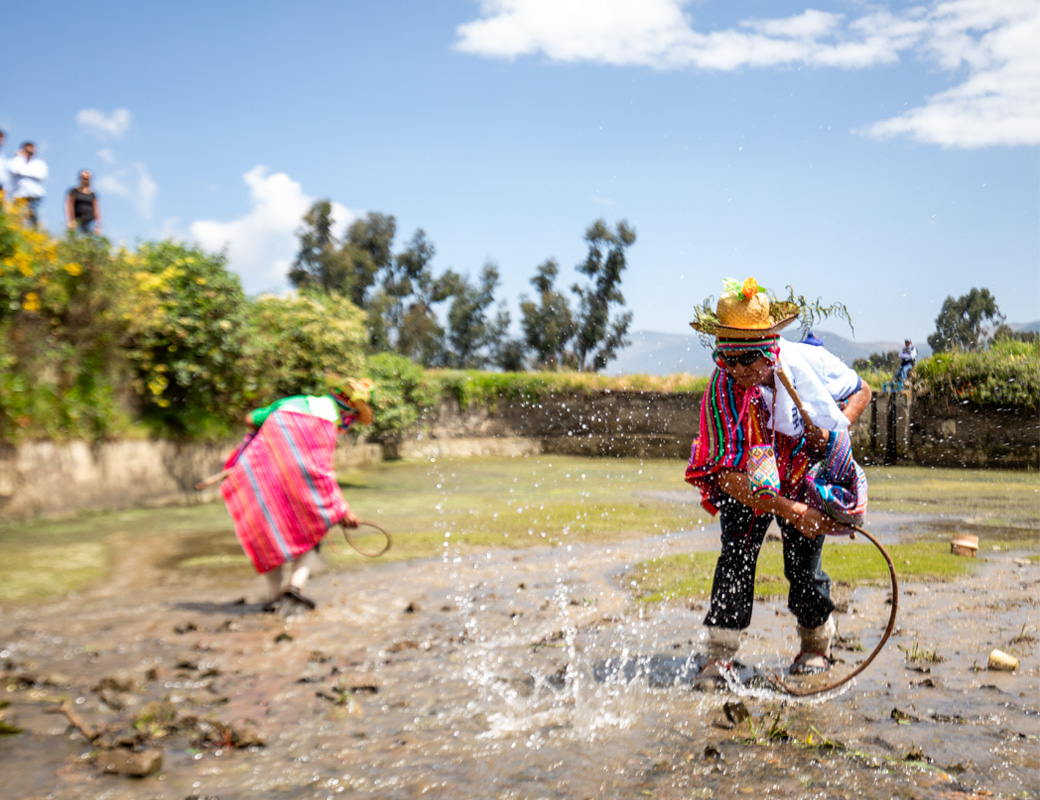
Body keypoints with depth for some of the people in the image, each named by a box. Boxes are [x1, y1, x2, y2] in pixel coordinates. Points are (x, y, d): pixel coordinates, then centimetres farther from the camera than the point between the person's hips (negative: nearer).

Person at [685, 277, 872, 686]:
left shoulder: (807, 360, -23)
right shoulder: (721, 392, -29)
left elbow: (861, 390, -2)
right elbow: (728, 475, -31)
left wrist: (836, 427, -22)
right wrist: (790, 511, -36)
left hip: (805, 475, 1)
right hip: (747, 484, -1)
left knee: (804, 566, -4)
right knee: (737, 553, -17)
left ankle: (816, 644, 23)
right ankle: (720, 655, -7)